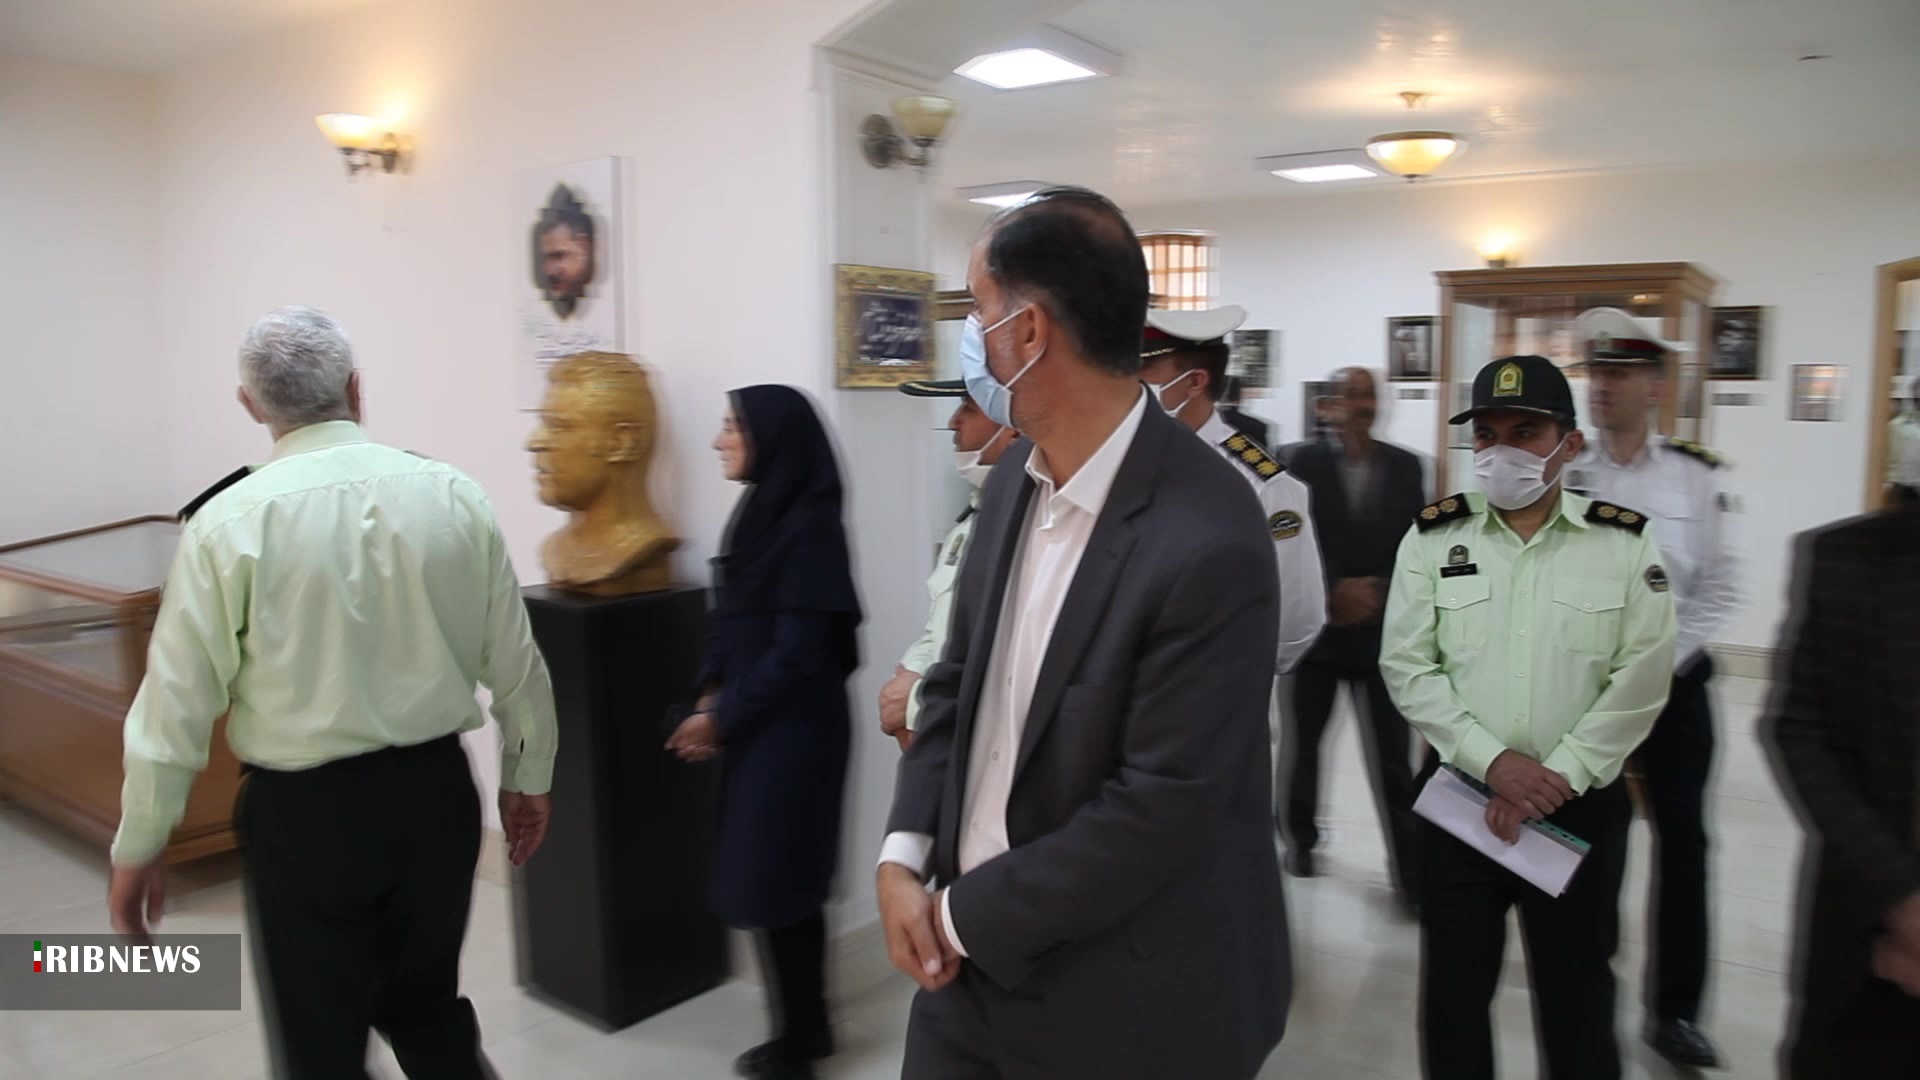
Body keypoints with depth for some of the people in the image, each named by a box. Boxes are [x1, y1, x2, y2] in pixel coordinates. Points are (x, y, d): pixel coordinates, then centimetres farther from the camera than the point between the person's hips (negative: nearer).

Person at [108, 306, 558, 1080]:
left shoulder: (229, 521, -11)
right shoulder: (454, 495, -5)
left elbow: (177, 702, -7)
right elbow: (516, 665, 1)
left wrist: (138, 847, 6)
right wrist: (527, 778, 16)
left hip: (305, 812, -3)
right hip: (435, 792, 3)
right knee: (430, 1014, 24)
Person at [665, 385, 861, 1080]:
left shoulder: (808, 525, -17)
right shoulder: (760, 512, 8)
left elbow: (798, 650, -19)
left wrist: (723, 717, -11)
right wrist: (711, 699, 1)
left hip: (794, 732, -8)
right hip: (755, 728, 8)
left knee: (774, 883, 2)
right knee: (780, 882, 16)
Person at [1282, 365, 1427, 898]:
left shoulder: (1407, 466, 6)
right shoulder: (1303, 462, -3)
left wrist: (1375, 596, -9)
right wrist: (1333, 593, -16)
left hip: (1382, 629, 1)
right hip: (1317, 625, -1)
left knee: (1392, 755, -1)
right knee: (1302, 741, 12)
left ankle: (1409, 867, 5)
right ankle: (1300, 840, 31)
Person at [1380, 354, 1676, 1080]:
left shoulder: (1625, 544, -3)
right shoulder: (1432, 538, -1)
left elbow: (1640, 681, -7)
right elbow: (1408, 668, -5)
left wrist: (1557, 776, -14)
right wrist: (1492, 760, -15)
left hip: (1582, 807, 0)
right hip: (1458, 797, 1)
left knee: (1578, 991, 15)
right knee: (1453, 988, 11)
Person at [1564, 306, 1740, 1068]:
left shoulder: (1695, 476, -2)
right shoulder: (1562, 476, -4)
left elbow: (1720, 589, -2)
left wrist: (1662, 661, -10)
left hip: (1675, 683, 1)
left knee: (1682, 841, 6)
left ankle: (1675, 1009, 19)